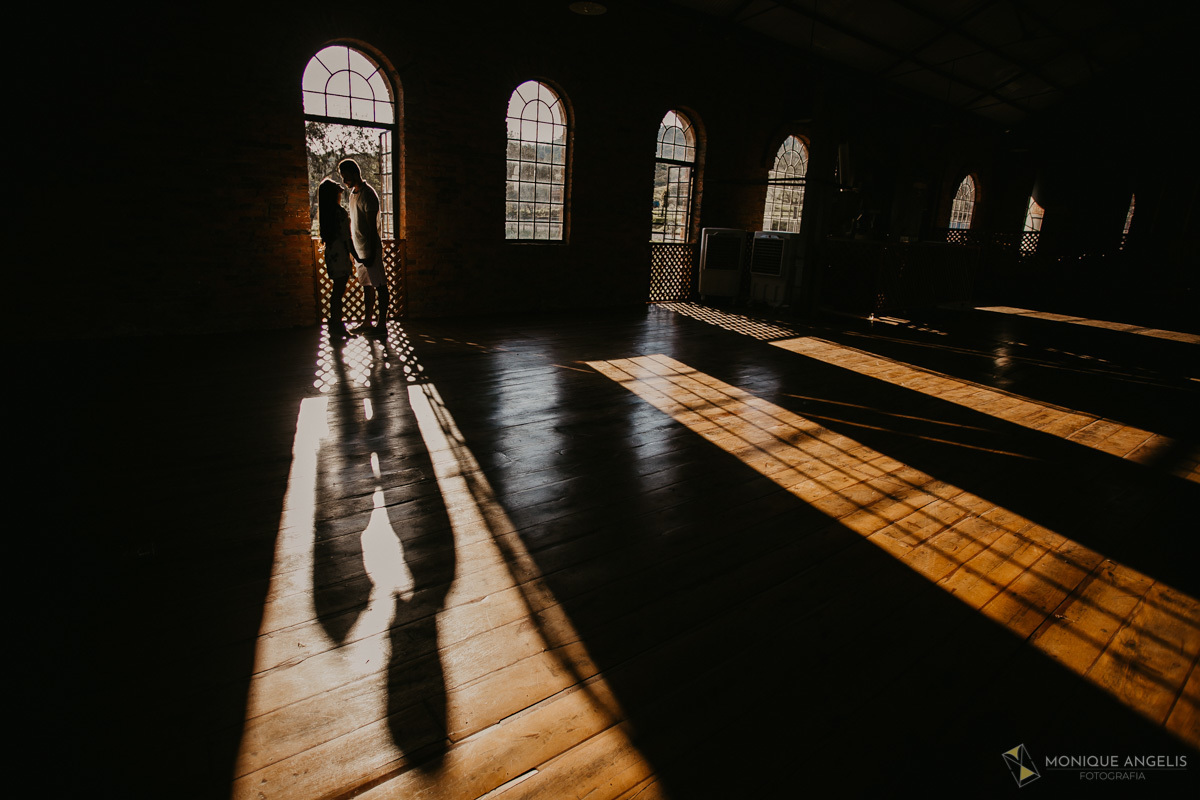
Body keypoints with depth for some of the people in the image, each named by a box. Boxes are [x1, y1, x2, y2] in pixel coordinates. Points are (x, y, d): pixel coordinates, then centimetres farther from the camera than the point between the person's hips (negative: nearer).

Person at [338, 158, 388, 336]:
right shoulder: (353, 193, 15)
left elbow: (373, 227, -18)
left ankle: (382, 324, 0)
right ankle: (367, 322, 20)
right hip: (359, 248, 9)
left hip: (370, 248, -9)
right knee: (367, 286, 13)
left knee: (379, 285, -4)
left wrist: (371, 254, -21)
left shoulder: (368, 194, -13)